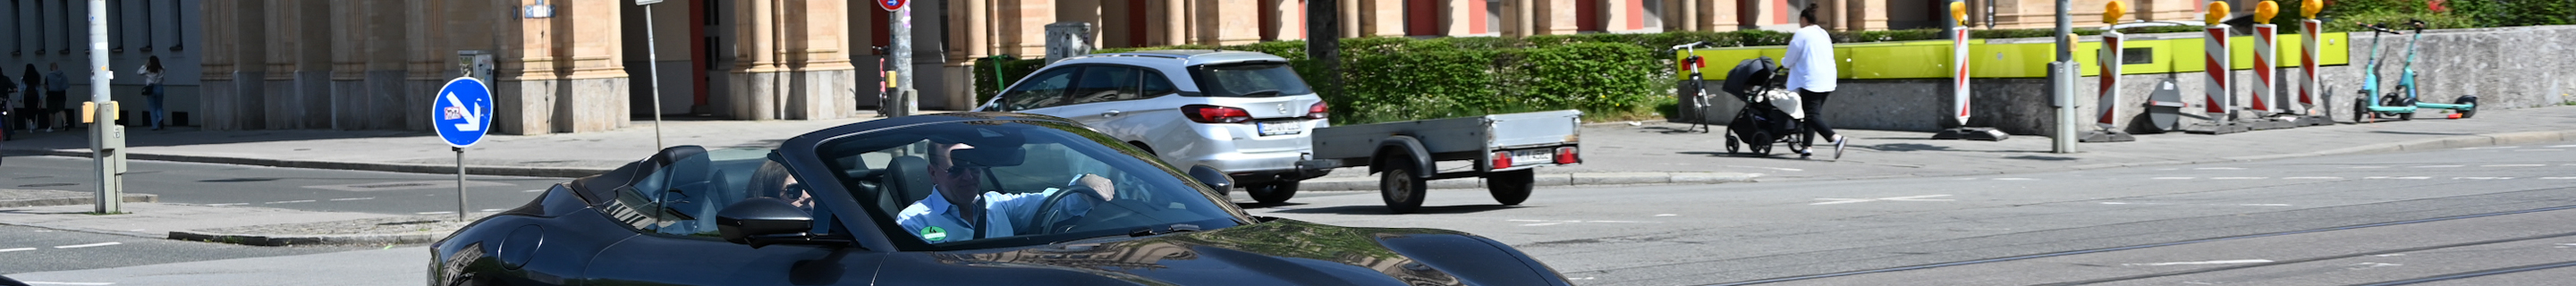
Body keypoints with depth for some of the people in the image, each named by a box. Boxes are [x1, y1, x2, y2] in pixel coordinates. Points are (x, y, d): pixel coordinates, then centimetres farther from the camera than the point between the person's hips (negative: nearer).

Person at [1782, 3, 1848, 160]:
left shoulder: (1801, 34, -6)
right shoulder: (1824, 34, 17)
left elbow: (1789, 60, -4)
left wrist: (1783, 60, 20)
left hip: (1810, 81, -8)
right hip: (1827, 81, 8)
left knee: (1812, 115, -9)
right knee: (1814, 114, 15)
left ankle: (1836, 138, -26)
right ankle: (1808, 147, 12)